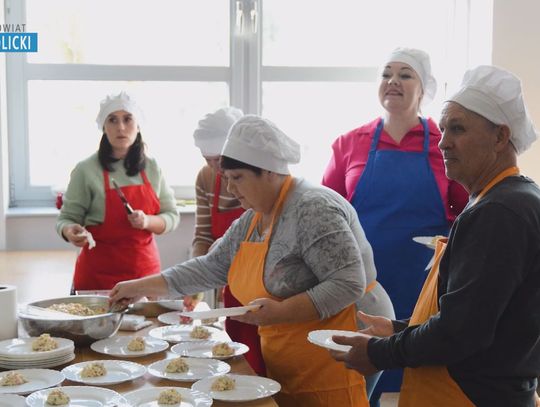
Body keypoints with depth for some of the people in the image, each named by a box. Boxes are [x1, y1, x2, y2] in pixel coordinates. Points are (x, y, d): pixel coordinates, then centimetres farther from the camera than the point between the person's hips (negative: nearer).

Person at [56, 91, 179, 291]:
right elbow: (67, 218, -2)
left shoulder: (152, 168, 4)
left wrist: (147, 221, -12)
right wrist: (70, 231, -23)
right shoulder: (86, 170, -6)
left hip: (145, 268, 3)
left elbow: (172, 216, 7)